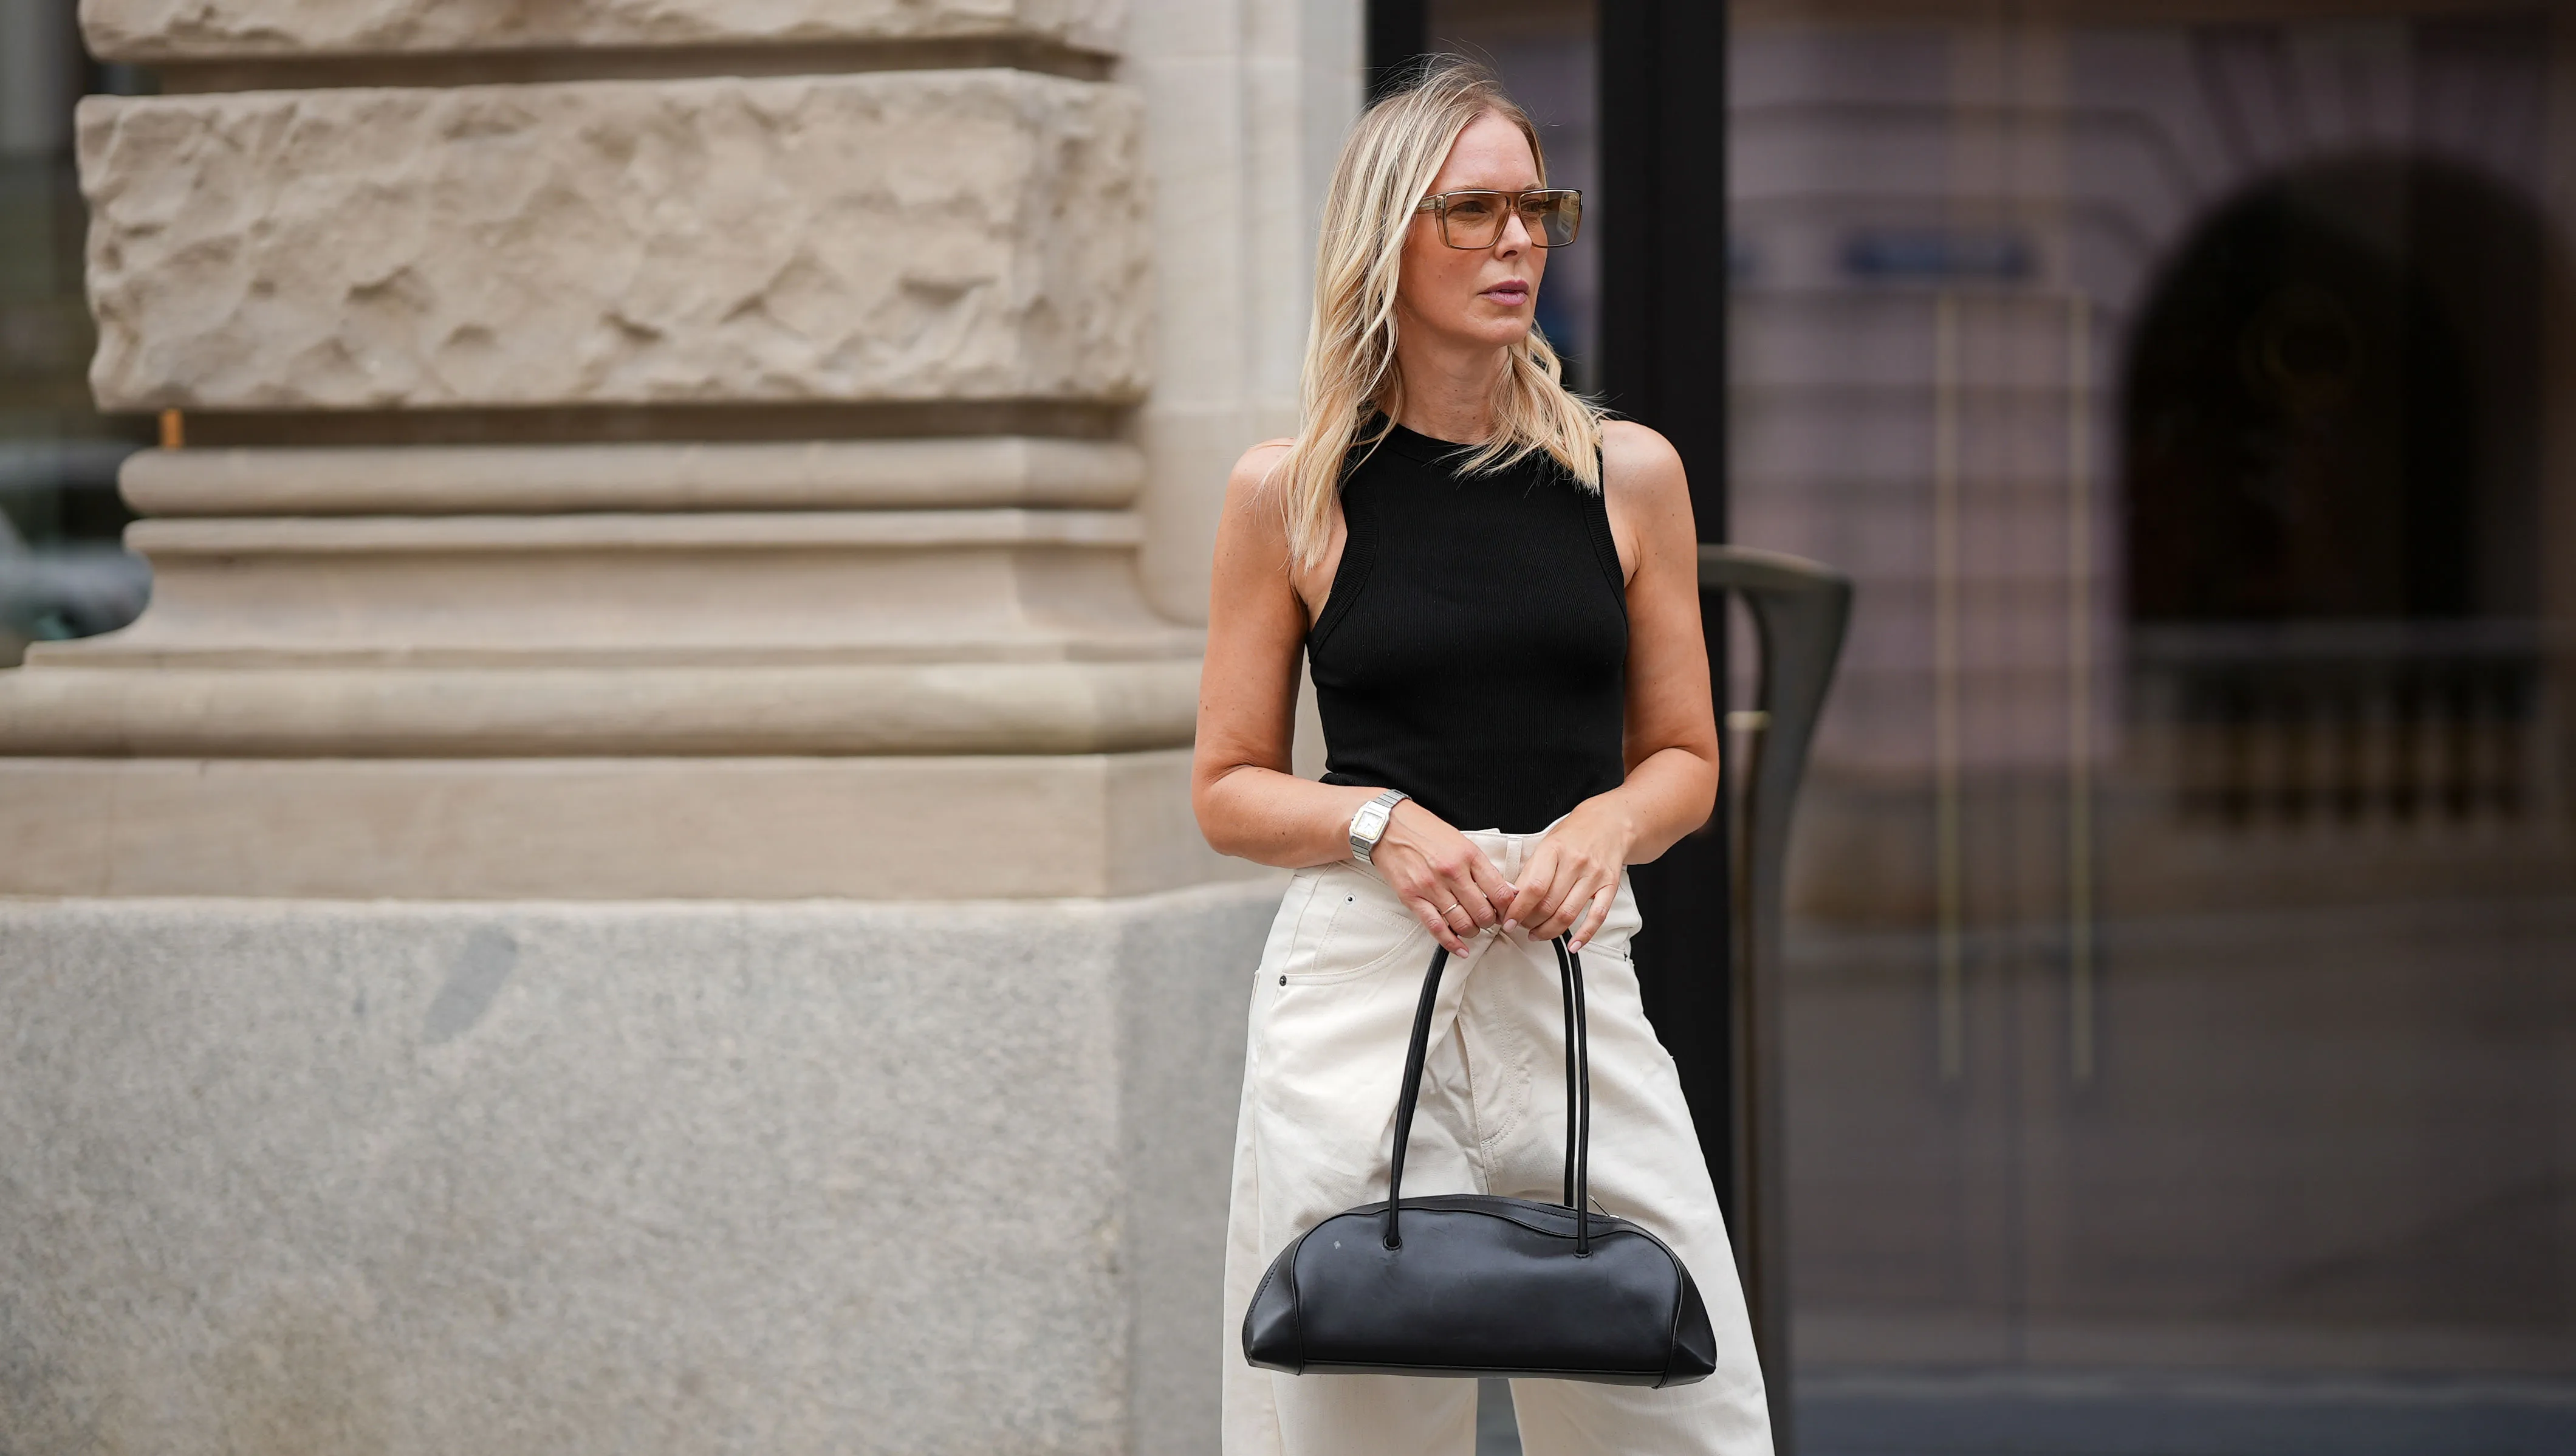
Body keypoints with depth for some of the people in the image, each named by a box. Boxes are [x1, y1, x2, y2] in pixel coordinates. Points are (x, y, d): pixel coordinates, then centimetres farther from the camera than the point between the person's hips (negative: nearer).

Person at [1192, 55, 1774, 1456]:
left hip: (1576, 979, 2)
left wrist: (1605, 823, -7)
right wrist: (1383, 822, -11)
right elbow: (1228, 789, 7)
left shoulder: (1628, 474, 8)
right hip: (1357, 978, -2)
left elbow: (1684, 757, 14)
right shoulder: (1290, 493, 3)